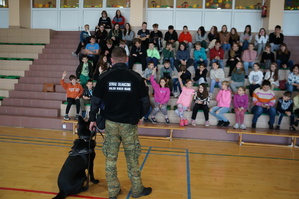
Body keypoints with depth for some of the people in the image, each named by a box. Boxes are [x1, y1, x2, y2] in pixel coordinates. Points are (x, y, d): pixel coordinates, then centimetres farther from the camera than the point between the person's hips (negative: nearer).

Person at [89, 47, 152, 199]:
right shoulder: (136, 77, -8)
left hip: (111, 123, 1)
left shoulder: (104, 77, -4)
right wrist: (139, 115, 12)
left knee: (110, 159, 13)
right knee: (132, 158, 12)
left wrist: (92, 119, 13)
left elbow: (96, 100, 1)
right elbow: (145, 100, -4)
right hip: (129, 123, -1)